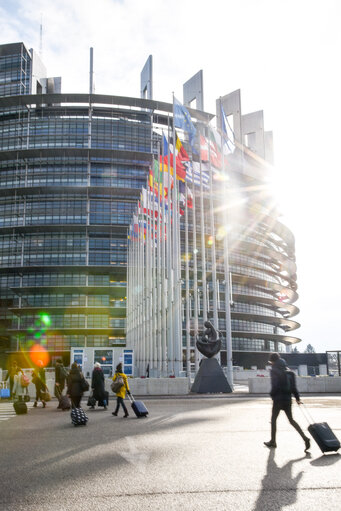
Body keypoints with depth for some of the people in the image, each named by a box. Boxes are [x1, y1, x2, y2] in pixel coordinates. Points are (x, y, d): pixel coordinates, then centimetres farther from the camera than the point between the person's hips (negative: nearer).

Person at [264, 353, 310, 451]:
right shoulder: (288, 371, 11)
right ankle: (305, 438, -1)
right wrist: (297, 398, 12)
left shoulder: (274, 370, -8)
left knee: (273, 419, 9)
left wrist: (272, 395, -1)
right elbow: (293, 386, 10)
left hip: (278, 399, -6)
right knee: (291, 420, 12)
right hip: (288, 399, 6)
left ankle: (273, 441, 16)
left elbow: (275, 386, -15)